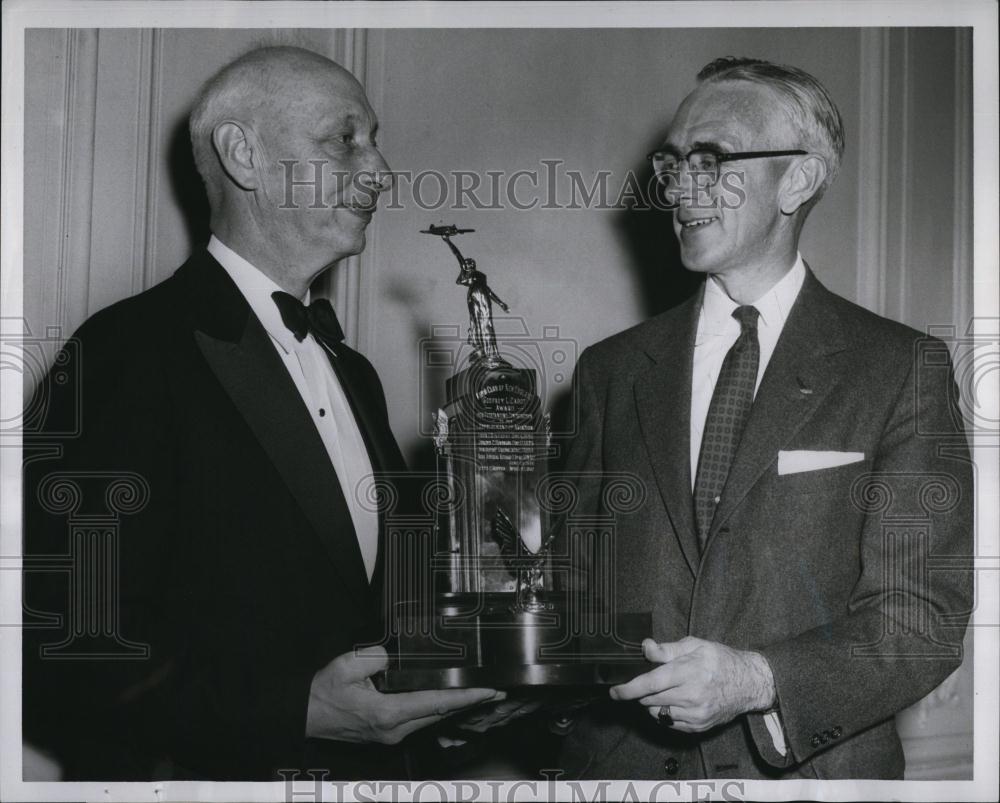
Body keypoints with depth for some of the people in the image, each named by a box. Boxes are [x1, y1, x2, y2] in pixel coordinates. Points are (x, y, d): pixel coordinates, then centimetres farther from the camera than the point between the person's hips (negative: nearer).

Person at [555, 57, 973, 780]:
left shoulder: (904, 368, -5)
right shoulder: (613, 369, 5)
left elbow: (925, 617, -11)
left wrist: (757, 680, -24)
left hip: (809, 769, -3)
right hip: (621, 761, 3)